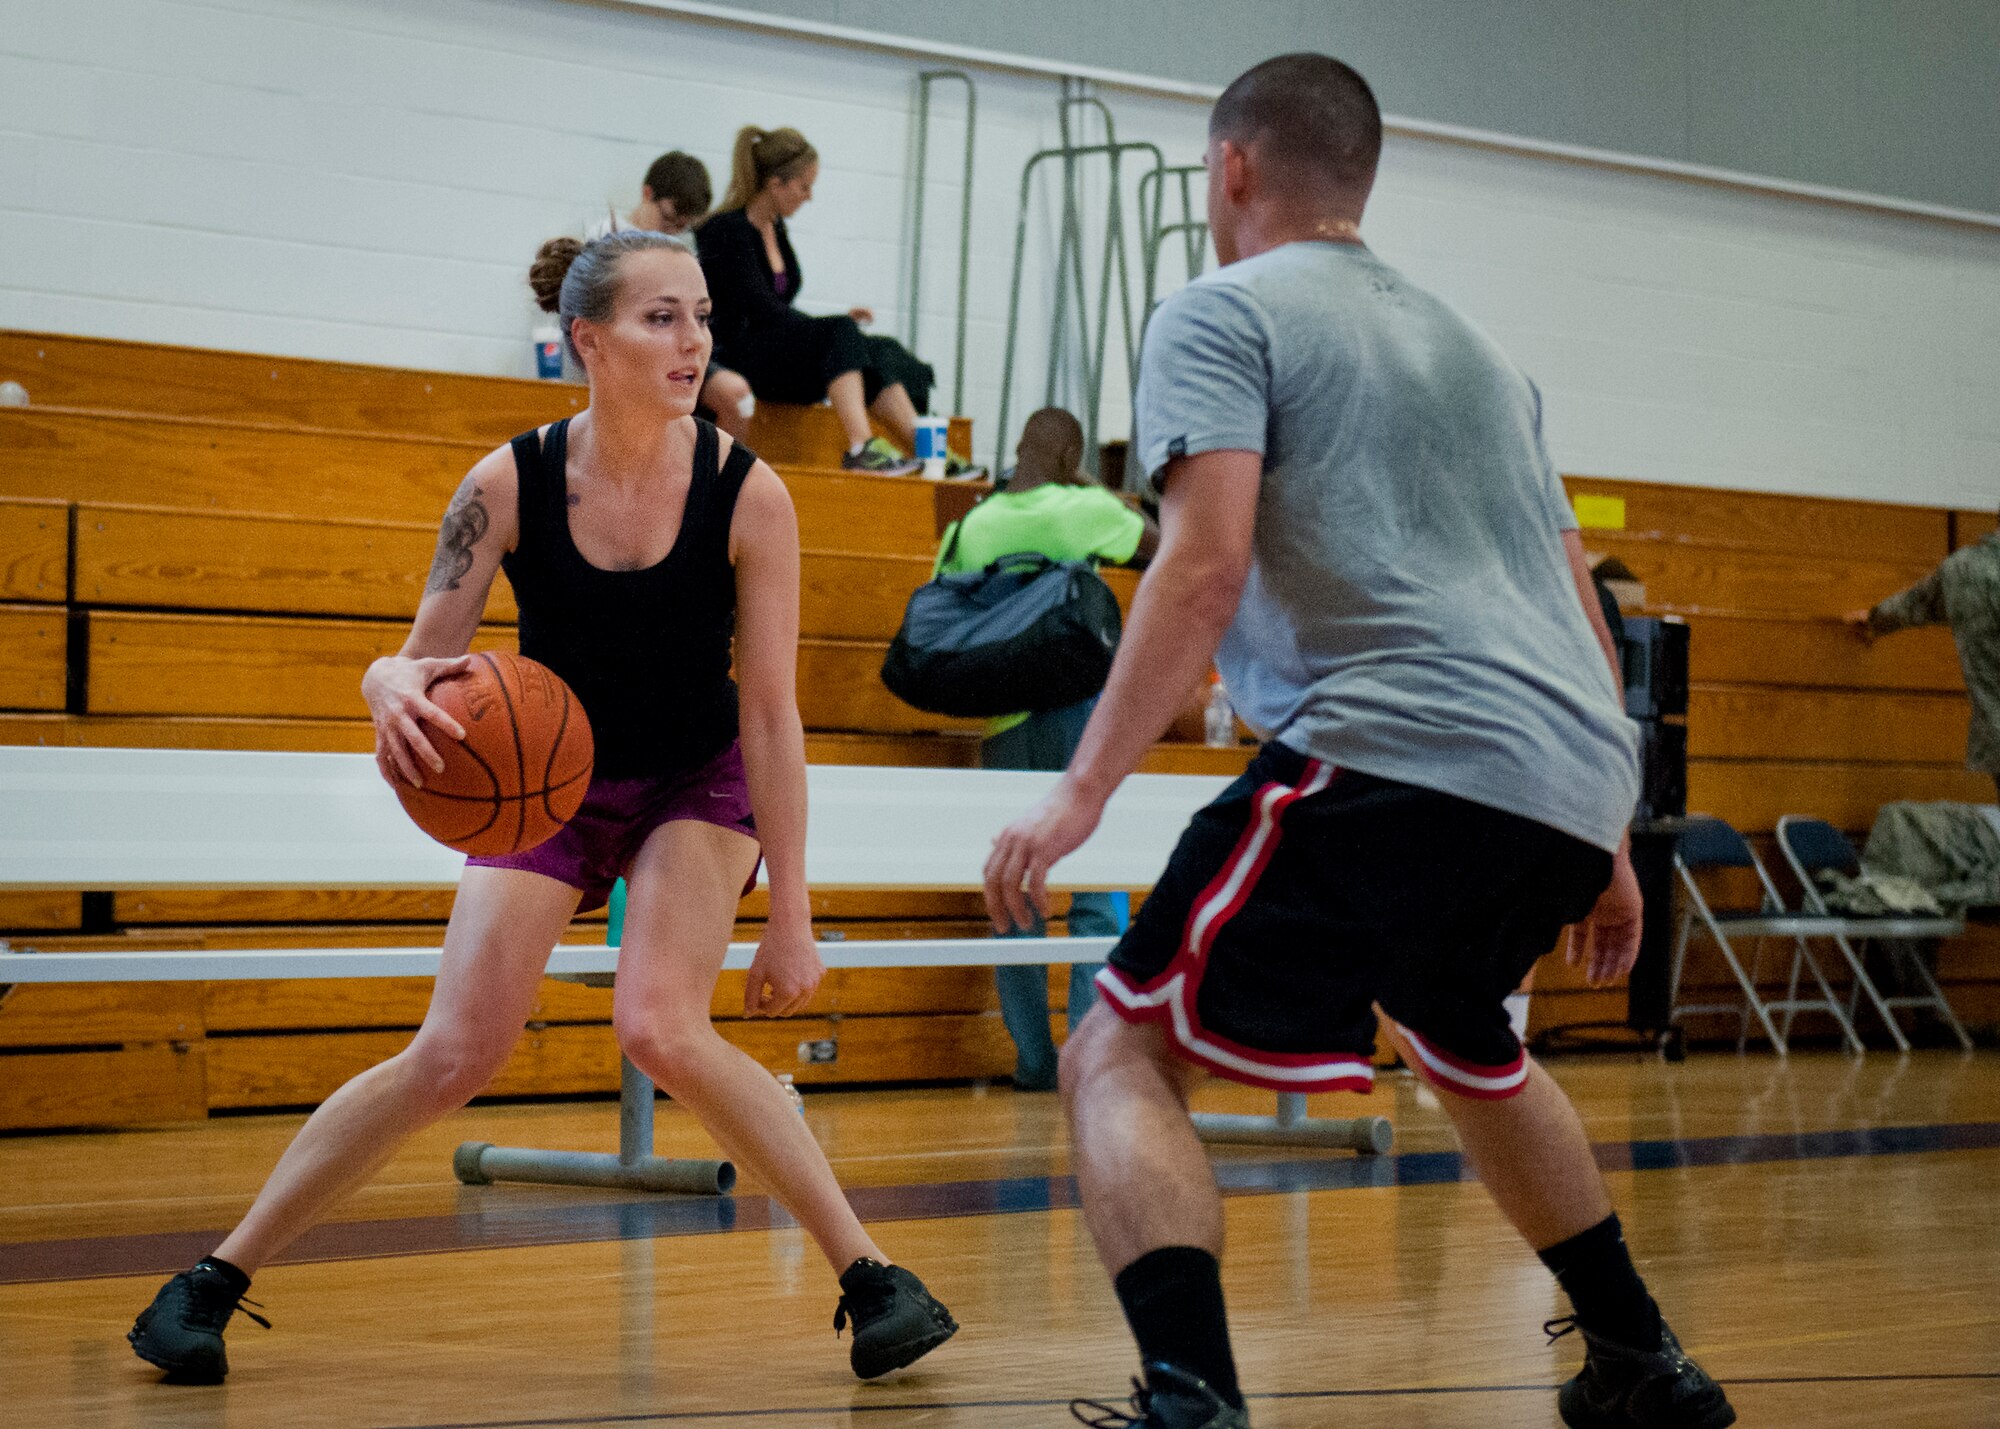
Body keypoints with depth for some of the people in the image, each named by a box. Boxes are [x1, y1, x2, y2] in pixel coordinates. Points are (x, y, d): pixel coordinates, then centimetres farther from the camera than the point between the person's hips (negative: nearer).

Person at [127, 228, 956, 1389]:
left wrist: (790, 915, -17)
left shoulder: (747, 495, -22)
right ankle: (213, 1282, 3)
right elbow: (424, 660, -15)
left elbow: (772, 714, -17)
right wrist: (395, 689, -42)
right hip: (547, 782, 1)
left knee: (661, 1028, -25)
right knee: (457, 1055, -11)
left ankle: (874, 1280, -14)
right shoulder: (509, 486, -20)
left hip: (697, 784, -1)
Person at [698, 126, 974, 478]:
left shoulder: (774, 228, 16)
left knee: (882, 352, -13)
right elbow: (761, 310, -18)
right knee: (841, 334, -31)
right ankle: (861, 447, -46)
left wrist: (837, 324, 3)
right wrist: (838, 325, -15)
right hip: (738, 361, -8)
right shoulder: (726, 231, -10)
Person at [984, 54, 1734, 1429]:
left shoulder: (1223, 311, 7)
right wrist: (1603, 849, 32)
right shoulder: (1474, 347, 29)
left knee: (1121, 1061, -5)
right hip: (1572, 784, 8)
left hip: (1391, 751, -8)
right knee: (1461, 1036, 35)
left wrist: (1083, 791, -13)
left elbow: (1207, 564, -9)